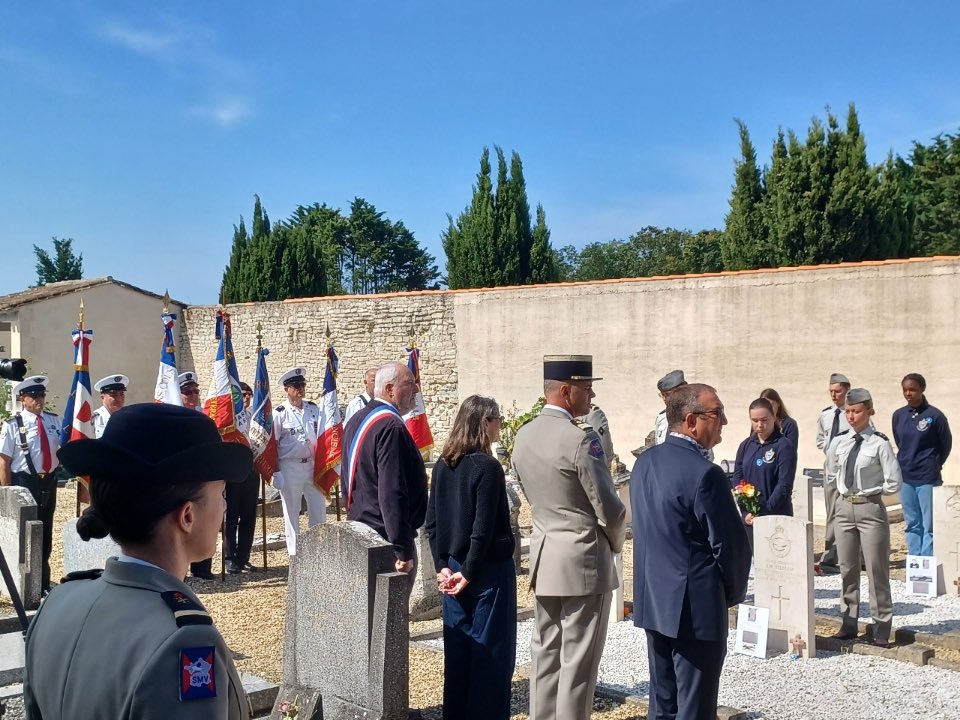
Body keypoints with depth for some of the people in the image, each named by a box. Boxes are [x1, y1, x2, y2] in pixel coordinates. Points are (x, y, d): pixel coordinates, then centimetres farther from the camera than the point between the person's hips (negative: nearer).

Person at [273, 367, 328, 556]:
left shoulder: (314, 409, 6)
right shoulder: (280, 413, -6)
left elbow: (321, 437, 11)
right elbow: (273, 444, -5)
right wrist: (276, 471, -7)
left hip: (312, 464, 4)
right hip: (290, 467, -3)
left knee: (319, 508, 7)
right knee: (291, 511, 7)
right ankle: (294, 552, 16)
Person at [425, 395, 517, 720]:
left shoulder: (442, 465, 4)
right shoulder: (487, 467, -16)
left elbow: (431, 522, 5)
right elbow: (484, 528, -18)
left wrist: (442, 565, 4)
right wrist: (469, 571, -11)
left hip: (454, 568, 7)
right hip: (488, 570, -7)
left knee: (457, 647, 14)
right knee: (490, 650, 4)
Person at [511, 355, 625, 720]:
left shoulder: (523, 436, 3)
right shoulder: (581, 439, -20)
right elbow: (609, 508, -15)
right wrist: (616, 542, 5)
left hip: (542, 555, 7)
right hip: (584, 560, -7)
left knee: (545, 651, 16)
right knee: (578, 659, 2)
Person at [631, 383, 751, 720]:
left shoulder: (644, 462, 6)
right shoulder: (704, 473, -20)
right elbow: (731, 544, -16)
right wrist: (734, 593, 2)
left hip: (652, 600, 8)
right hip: (696, 608, -8)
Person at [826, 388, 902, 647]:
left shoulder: (879, 443, -12)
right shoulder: (838, 442, 2)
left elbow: (893, 483, -12)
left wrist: (870, 491, -2)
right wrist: (846, 489, 9)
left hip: (870, 509, -5)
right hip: (844, 507, 5)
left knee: (877, 570, 3)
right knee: (847, 569, 13)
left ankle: (881, 629, 12)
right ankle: (848, 624, 24)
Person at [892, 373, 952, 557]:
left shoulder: (934, 416, -10)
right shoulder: (898, 416, 4)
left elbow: (946, 444, 2)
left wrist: (933, 466, 9)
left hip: (927, 479, -5)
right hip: (905, 477, 5)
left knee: (929, 525, -2)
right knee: (912, 524, 12)